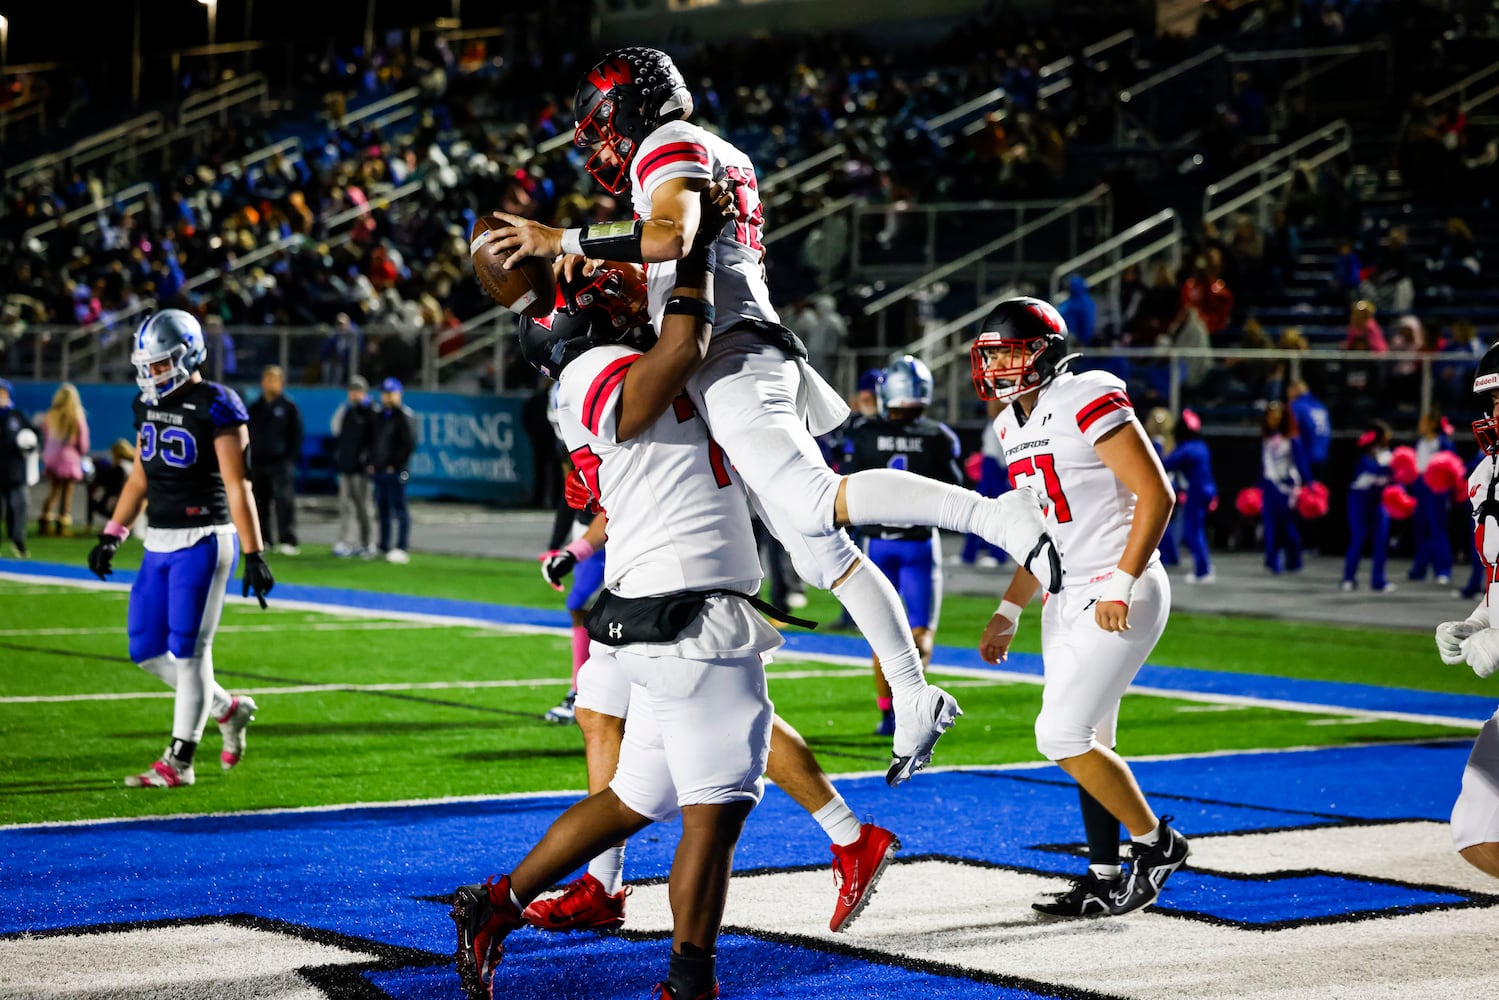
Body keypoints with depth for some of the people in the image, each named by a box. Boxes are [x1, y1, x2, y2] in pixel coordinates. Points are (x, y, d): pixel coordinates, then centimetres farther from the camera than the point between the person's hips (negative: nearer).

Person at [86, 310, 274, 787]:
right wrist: (112, 535, 16)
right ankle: (228, 709, 25)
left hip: (203, 541, -8)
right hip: (159, 543, 8)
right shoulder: (147, 406, 9)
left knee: (187, 649, -6)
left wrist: (254, 556, -18)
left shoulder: (216, 408, -13)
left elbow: (238, 488, -15)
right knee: (147, 649, 7)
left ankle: (179, 761, 2)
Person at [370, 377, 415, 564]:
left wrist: (396, 464, -13)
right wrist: (372, 463, 12)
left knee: (399, 509, -7)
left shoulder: (403, 416, -7)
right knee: (383, 509, 11)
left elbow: (409, 444, -12)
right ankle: (384, 547, 18)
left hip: (395, 472, -7)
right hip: (378, 471, 7)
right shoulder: (378, 416, 17)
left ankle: (401, 549, -7)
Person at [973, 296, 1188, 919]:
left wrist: (1122, 585, -21)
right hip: (1067, 599, 9)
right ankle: (1106, 878, 17)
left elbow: (1156, 495, -18)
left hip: (1118, 599, -9)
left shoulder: (1088, 402, -15)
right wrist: (1009, 611, 17)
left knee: (1063, 736, -12)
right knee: (1087, 743, 10)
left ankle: (1155, 842, 4)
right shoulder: (1015, 425, 13)